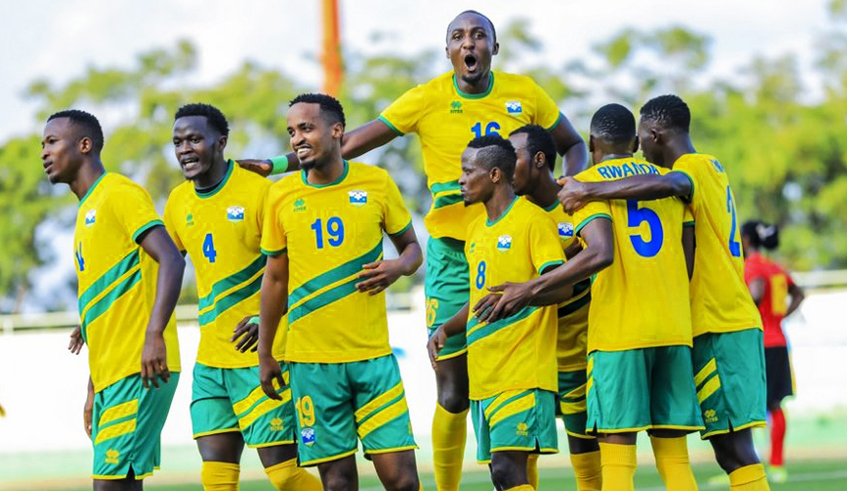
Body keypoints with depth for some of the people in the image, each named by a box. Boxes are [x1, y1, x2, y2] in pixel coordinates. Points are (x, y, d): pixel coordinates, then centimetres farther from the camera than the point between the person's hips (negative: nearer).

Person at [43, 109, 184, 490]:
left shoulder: (120, 194, -6)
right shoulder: (86, 210, 23)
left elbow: (172, 261, -18)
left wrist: (154, 335, -29)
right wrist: (93, 390, 23)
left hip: (139, 372, -9)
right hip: (111, 374, 9)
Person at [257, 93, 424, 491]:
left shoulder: (376, 184, 1)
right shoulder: (281, 196, 3)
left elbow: (411, 247, 13)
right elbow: (275, 278, 12)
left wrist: (399, 267, -11)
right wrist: (265, 354, 12)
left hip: (373, 354, 0)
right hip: (311, 360, 0)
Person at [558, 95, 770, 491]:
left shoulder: (696, 166, -9)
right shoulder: (711, 168, 20)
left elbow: (666, 184, -32)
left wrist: (589, 190, -26)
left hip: (720, 327, -9)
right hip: (732, 322, 9)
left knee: (733, 446, -12)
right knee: (731, 448, 7)